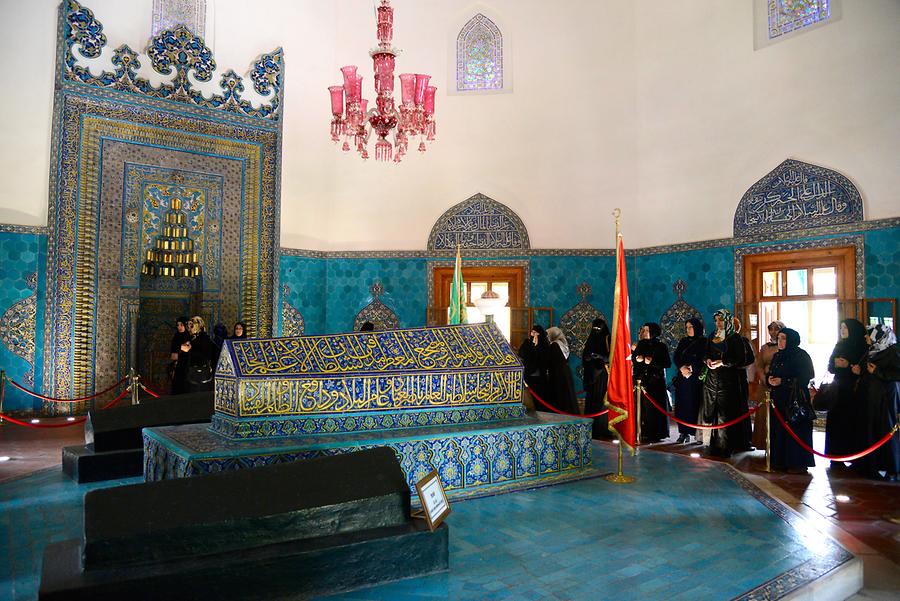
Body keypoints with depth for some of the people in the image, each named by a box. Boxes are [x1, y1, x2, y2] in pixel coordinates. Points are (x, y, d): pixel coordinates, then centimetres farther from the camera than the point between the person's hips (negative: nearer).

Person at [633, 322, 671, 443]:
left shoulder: (661, 346, -1)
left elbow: (667, 363, -6)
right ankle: (643, 432, 5)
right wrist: (637, 359, -7)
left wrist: (652, 361, -15)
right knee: (642, 407, -1)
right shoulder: (641, 345, 13)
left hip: (655, 381, -4)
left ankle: (655, 434, 2)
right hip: (642, 380, 4)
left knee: (654, 408, -4)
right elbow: (633, 360, 15)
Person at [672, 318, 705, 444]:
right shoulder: (683, 341, 16)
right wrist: (682, 368, -11)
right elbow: (676, 357, 7)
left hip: (696, 378, -4)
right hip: (682, 378, 4)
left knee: (694, 405, -8)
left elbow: (703, 360, -6)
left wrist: (691, 369, -14)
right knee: (682, 405, 1)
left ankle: (698, 433, -4)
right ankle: (683, 433, 4)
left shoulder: (703, 342, 2)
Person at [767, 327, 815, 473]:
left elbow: (805, 378, -13)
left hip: (796, 399, -6)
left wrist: (782, 381, -17)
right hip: (779, 399, 7)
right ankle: (781, 461, 13)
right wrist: (770, 379, -4)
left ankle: (798, 463, 4)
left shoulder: (801, 356, -7)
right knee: (779, 430, 5)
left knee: (795, 430, -4)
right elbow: (770, 374, 19)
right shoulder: (777, 356, 14)